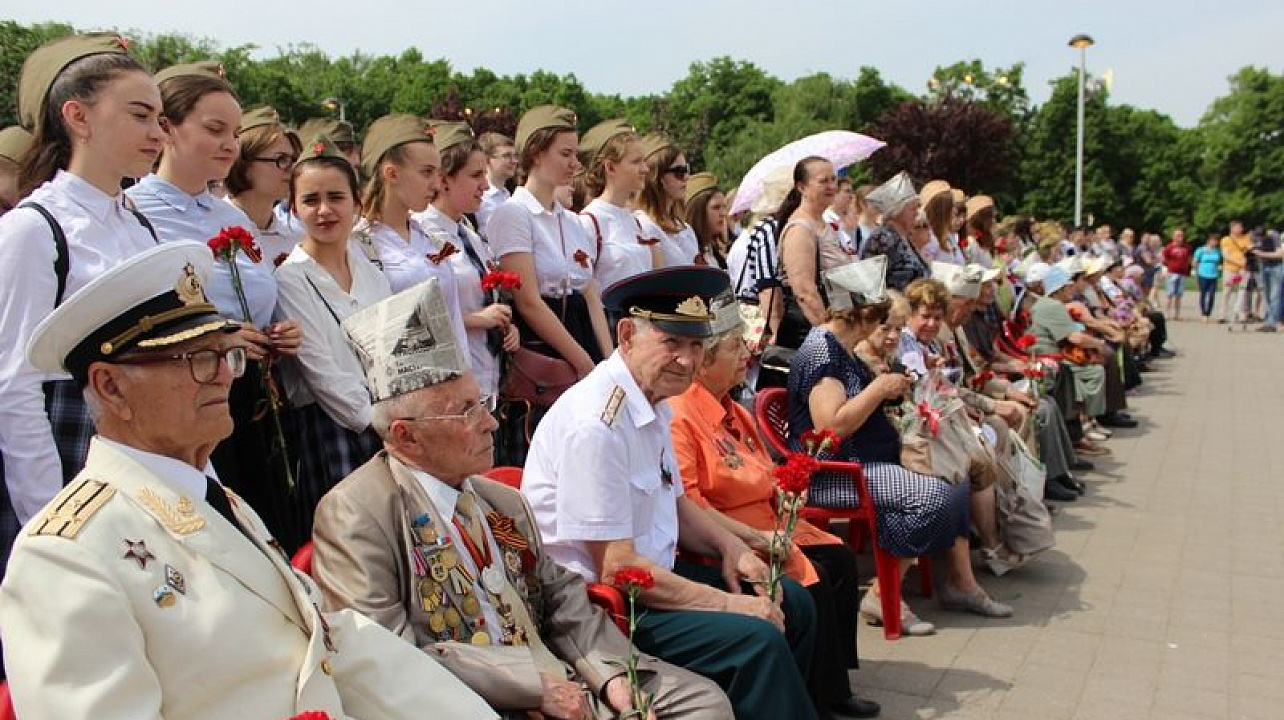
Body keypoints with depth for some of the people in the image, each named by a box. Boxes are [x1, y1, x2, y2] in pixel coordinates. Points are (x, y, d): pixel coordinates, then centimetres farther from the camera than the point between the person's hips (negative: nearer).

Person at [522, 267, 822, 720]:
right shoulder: (597, 421, -25)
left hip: (651, 573, 10)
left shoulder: (652, 402, 4)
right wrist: (732, 605, -19)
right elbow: (616, 567, -25)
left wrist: (729, 546, -1)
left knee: (793, 605, 12)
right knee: (758, 641, -23)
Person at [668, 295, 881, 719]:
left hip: (767, 528, 10)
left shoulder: (733, 410, 14)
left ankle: (835, 684, 6)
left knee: (840, 558, -2)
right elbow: (687, 504, -24)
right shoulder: (678, 416, -17)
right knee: (810, 578, -20)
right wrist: (754, 537, -21)